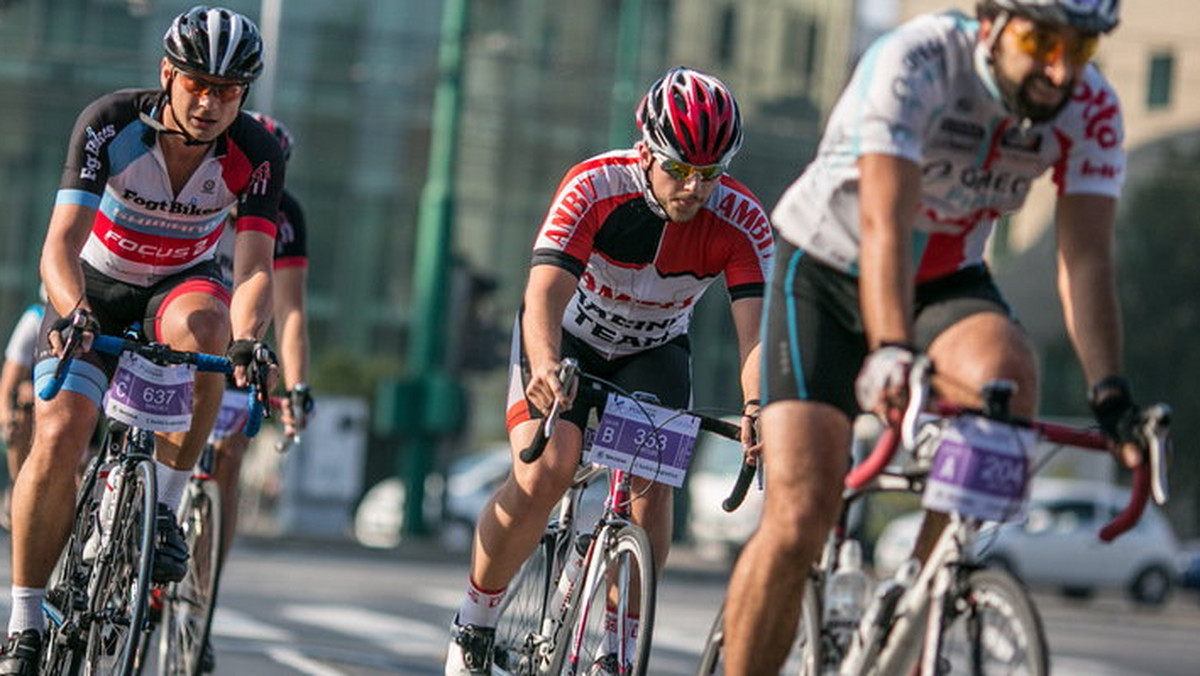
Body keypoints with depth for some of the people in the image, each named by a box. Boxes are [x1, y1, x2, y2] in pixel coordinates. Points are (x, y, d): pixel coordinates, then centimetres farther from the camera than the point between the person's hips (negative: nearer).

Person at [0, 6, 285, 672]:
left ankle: (164, 510, -19)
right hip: (95, 287, -1)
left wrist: (246, 338, -48)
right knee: (58, 437, -21)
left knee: (202, 324, -37)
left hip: (179, 285, 1)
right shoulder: (109, 125, -25)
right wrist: (73, 313, -53)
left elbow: (254, 267, -27)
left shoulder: (256, 154, -21)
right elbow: (60, 243, -32)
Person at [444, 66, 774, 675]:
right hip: (568, 337, -2)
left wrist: (756, 406, -54)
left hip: (653, 351, 2)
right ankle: (473, 624, -4)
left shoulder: (742, 221, -24)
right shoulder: (593, 187, -30)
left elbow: (755, 332, -33)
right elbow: (544, 294, -40)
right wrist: (546, 368, -60)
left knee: (652, 486, -22)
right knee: (543, 476, -25)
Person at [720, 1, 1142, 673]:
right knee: (799, 521, -17)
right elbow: (885, 226, -40)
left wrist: (1111, 390, -34)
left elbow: (1086, 258, -20)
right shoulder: (915, 62, -29)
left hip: (948, 282, 3)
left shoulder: (1091, 108, -15)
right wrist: (890, 352, -55)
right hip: (829, 272, -3)